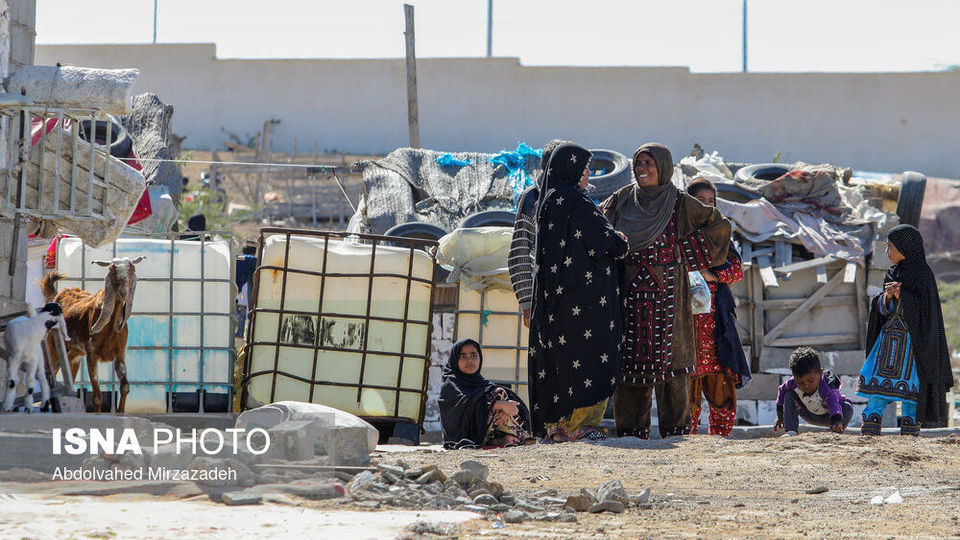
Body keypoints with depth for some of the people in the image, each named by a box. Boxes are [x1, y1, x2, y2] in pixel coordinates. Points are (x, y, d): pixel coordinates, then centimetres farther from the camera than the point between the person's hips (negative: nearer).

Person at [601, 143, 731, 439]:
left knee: (669, 358, -4)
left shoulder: (680, 204, -1)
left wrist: (686, 251, 0)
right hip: (629, 295, 3)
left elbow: (720, 226, 6)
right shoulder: (621, 200, 7)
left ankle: (675, 428, 1)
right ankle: (631, 430, 6)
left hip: (666, 294, -3)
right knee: (629, 360, 1)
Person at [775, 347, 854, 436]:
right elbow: (782, 390, -3)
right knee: (789, 395, -18)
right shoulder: (792, 384, -26)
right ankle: (790, 431, -23)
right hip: (811, 416, 4)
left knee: (847, 409, -36)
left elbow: (834, 405, -59)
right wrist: (780, 416, 0)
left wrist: (837, 422, -79)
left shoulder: (826, 388, -42)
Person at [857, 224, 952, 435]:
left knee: (910, 388, -6)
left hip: (912, 338, -7)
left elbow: (925, 308, -13)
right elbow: (883, 310, 13)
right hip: (889, 336, 7)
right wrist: (887, 296, -9)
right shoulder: (894, 273, 14)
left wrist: (901, 295, -22)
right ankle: (869, 435, -1)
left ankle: (910, 433, -1)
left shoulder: (922, 274, -6)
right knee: (876, 385, 0)